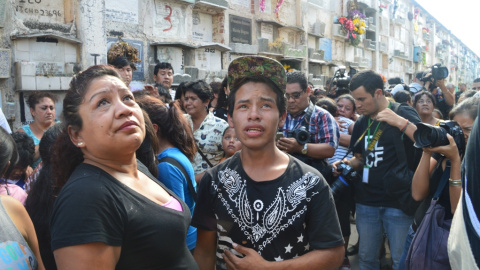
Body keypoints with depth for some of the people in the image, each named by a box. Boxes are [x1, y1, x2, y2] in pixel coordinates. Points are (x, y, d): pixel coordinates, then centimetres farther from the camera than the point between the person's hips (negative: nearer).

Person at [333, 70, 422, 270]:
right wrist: (348, 163, -1)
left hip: (398, 202, -5)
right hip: (367, 202, 5)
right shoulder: (361, 123, 10)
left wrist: (401, 122, -27)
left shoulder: (403, 112, -6)